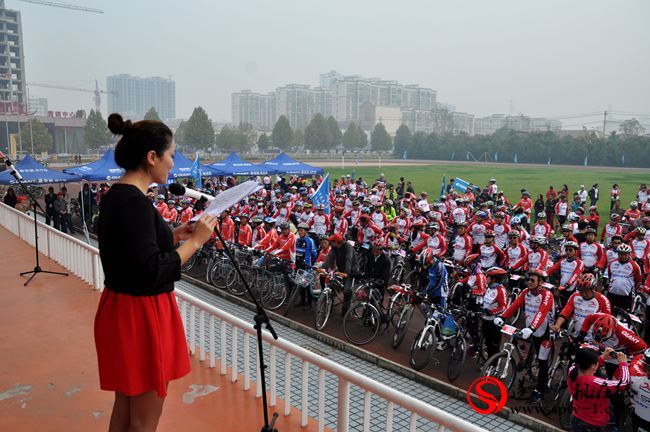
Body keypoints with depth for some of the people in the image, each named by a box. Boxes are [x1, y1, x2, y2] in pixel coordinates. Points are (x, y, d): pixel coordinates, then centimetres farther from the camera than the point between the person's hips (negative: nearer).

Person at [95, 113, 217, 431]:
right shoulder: (133, 201, -23)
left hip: (124, 309, 10)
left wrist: (174, 236, 9)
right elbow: (152, 272, -27)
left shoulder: (116, 195, 7)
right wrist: (195, 240, -18)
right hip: (140, 314, -10)